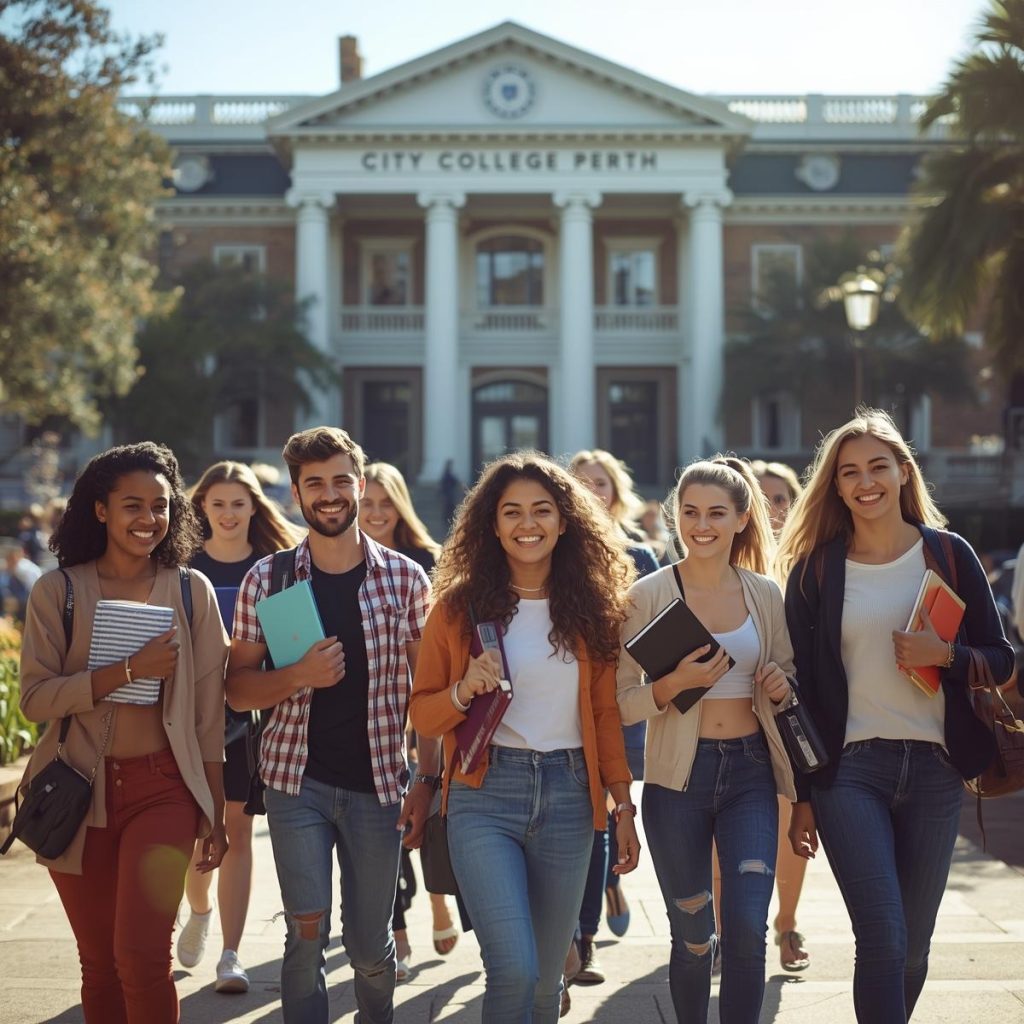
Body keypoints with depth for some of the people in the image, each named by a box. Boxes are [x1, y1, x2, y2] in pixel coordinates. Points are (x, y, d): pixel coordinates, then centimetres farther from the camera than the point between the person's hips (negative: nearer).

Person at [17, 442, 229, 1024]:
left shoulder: (191, 590, 2)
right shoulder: (58, 591, 0)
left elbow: (208, 713, 5)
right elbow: (35, 699, -9)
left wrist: (215, 813, 5)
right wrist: (129, 670, -19)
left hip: (163, 786, -1)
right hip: (80, 788, 1)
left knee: (143, 957, -13)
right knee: (100, 964, 9)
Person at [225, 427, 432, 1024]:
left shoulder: (405, 578, 1)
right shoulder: (267, 580, 1)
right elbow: (239, 690, 2)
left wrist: (427, 785, -4)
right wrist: (300, 676, -17)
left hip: (378, 784, 0)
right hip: (298, 780, 0)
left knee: (371, 945, 10)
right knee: (308, 934, -5)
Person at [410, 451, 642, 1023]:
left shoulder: (593, 606, 6)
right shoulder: (459, 606, 1)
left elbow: (606, 713, 10)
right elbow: (422, 717, 4)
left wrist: (624, 806, 7)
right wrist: (464, 690, -16)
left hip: (568, 797, 2)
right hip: (486, 793, -2)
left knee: (546, 978, 9)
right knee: (515, 969, -17)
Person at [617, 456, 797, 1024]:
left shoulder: (765, 593, 4)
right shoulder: (649, 594, -5)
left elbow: (788, 676, 17)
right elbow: (620, 702, -6)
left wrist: (782, 689, -6)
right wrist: (672, 685, -24)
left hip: (751, 770, 2)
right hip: (678, 775, -2)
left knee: (748, 928, -10)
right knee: (692, 936, 9)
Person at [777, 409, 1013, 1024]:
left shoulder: (949, 554, 4)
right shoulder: (813, 569, 2)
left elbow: (1001, 660, 7)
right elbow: (801, 686, 3)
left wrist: (945, 655, -15)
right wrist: (803, 796, 2)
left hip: (935, 766, 2)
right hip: (850, 768, -2)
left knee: (914, 946, 8)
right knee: (885, 942, -12)